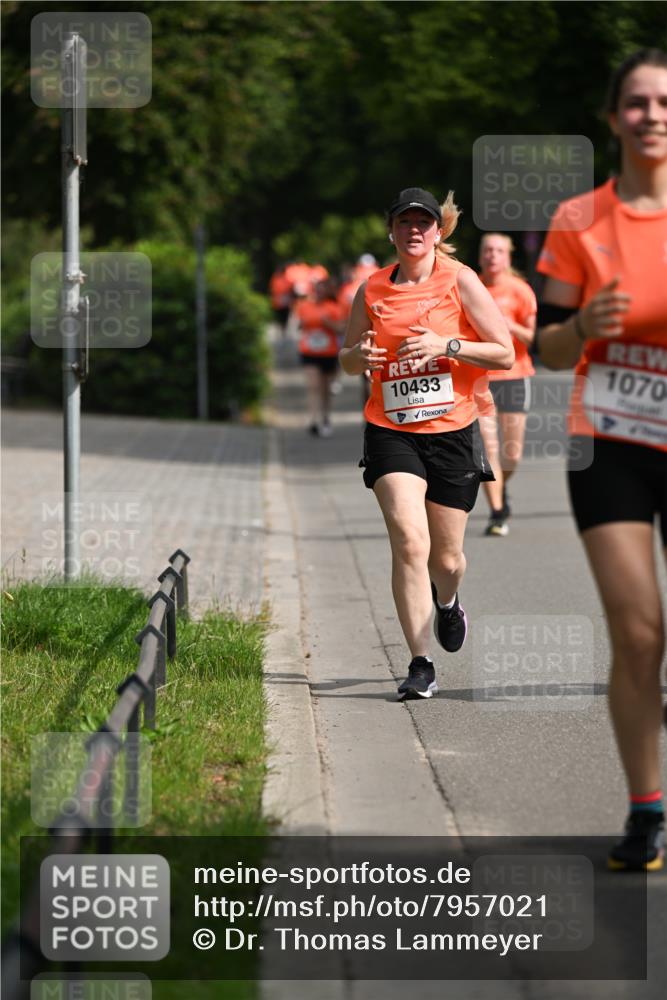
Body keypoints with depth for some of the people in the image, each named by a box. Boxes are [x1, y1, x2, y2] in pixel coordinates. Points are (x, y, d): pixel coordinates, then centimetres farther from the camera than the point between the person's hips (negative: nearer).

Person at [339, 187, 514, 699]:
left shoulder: (460, 280, -2)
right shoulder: (373, 290, 5)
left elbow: (505, 354, -4)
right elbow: (348, 360, 17)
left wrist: (447, 345, -17)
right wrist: (358, 356, -7)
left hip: (453, 431, 0)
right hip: (390, 432, 0)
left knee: (447, 557, 8)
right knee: (409, 542, -18)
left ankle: (446, 601, 46)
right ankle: (420, 665, -13)